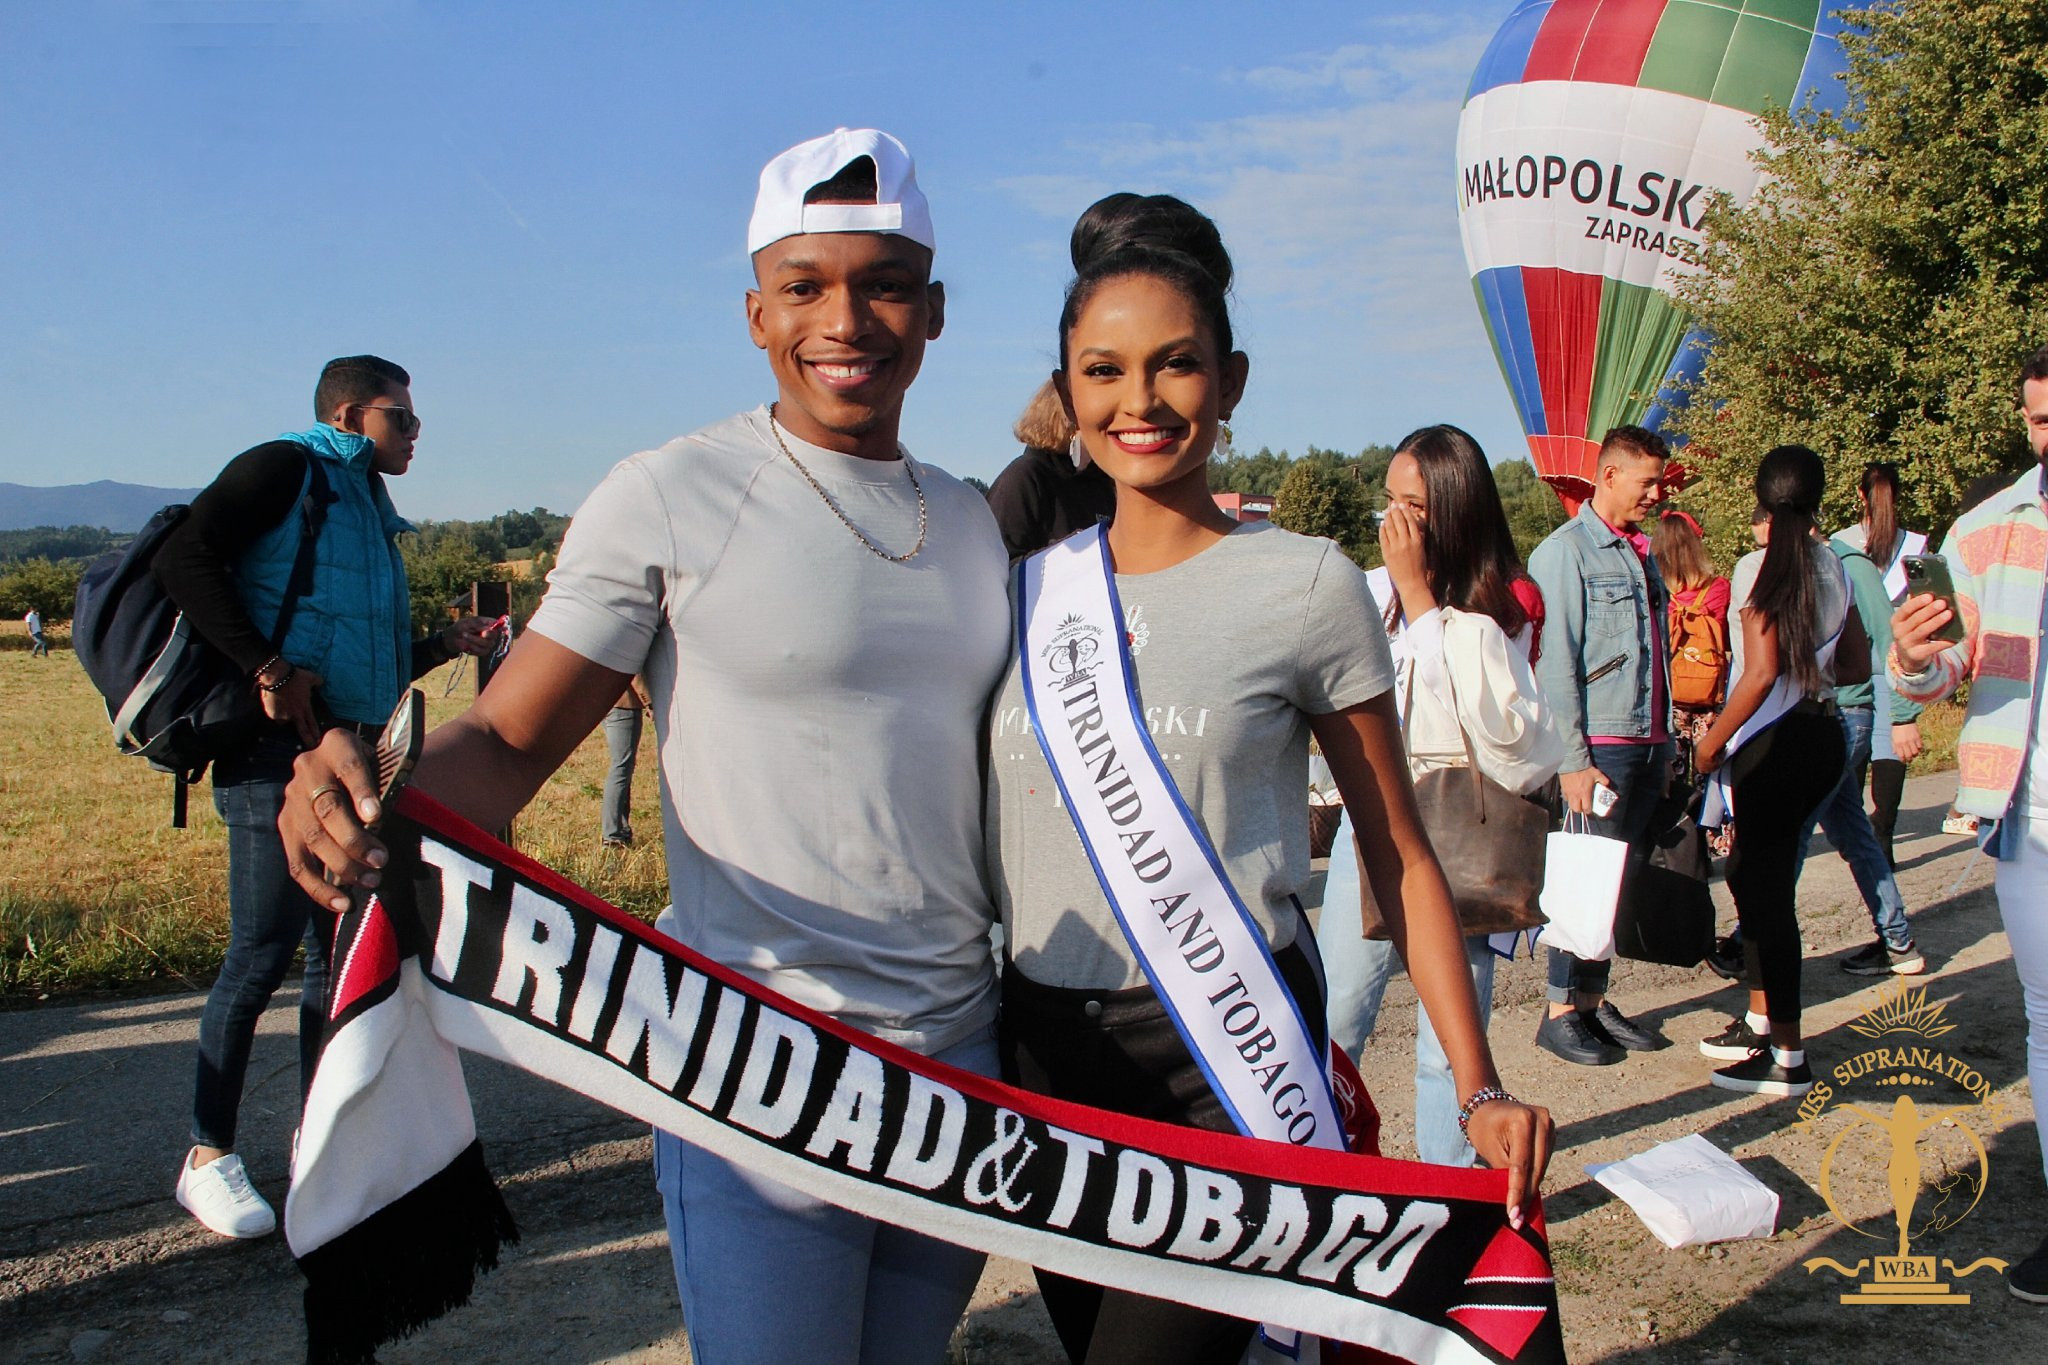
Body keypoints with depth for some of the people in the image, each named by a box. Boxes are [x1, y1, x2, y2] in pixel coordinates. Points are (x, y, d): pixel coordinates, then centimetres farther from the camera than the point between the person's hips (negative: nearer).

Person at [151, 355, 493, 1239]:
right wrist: (263, 666, -22)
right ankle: (208, 1157, 7)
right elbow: (185, 558, -16)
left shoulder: (369, 506, 24)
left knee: (341, 952, 10)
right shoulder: (285, 469, -2)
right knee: (263, 952, -6)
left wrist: (444, 645, 13)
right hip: (280, 754, -8)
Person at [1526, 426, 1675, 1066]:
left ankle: (1594, 1002, 20)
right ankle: (1561, 1014, 7)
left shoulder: (1641, 553, 17)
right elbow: (1555, 663, -13)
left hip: (1646, 746, 7)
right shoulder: (1566, 551, -8)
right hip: (1600, 746, -7)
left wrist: (1665, 746, 16)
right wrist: (1573, 760, -17)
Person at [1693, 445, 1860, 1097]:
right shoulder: (1832, 566, 7)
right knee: (1753, 874, 19)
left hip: (1775, 743, -8)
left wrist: (1712, 742, -10)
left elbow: (1762, 674, -19)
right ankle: (1762, 1020, 30)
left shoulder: (1759, 566, -13)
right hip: (1825, 734, 8)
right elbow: (1858, 657, 14)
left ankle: (1787, 1056, 5)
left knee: (1766, 887, -1)